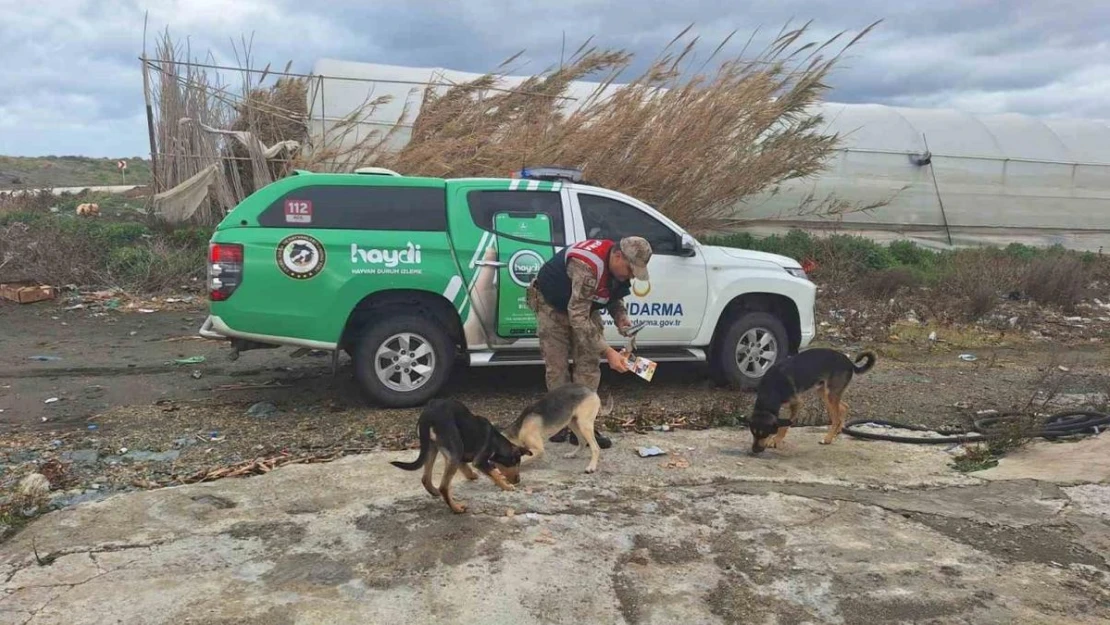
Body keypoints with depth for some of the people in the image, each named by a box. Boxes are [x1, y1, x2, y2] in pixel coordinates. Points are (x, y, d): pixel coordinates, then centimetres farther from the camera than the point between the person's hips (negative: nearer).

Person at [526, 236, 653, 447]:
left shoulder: (619, 266, -15)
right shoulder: (587, 266, -41)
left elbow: (615, 296, 6)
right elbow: (577, 317, -43)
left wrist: (621, 317, -16)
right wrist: (608, 352, -46)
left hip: (584, 306, 7)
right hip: (551, 304, -6)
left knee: (589, 363, -3)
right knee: (557, 365, -6)